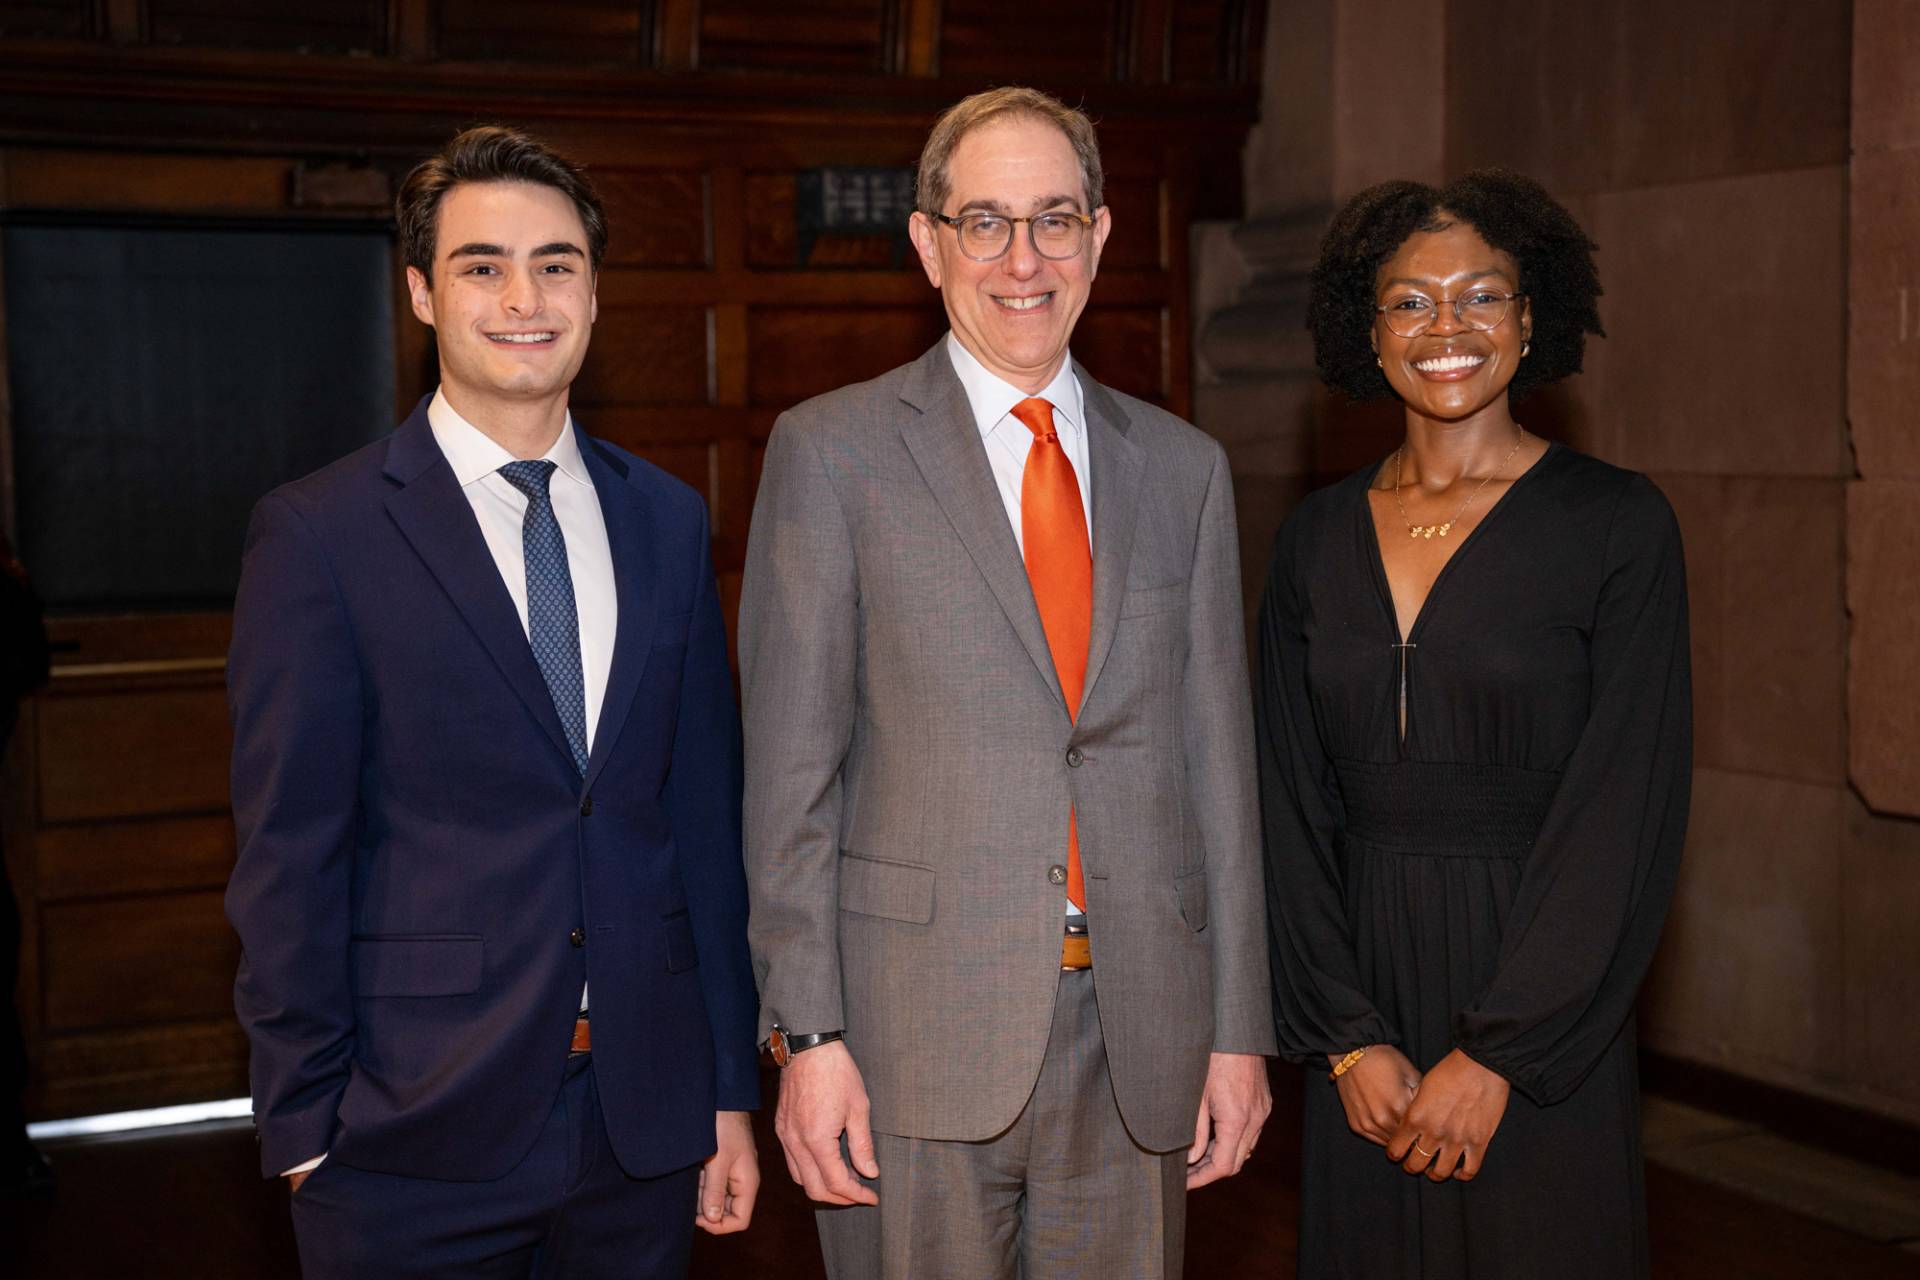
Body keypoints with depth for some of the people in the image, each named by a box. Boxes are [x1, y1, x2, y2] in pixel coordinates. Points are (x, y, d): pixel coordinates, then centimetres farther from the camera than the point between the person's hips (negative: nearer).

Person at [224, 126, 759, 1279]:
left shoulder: (668, 522, 7)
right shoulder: (318, 532, -5)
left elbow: (708, 813, 8)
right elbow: (288, 858, -6)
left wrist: (730, 1090, 8)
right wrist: (306, 1130, -7)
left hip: (645, 1121, 4)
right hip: (418, 1134, -3)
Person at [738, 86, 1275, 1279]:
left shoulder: (1183, 466, 10)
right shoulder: (833, 451, 0)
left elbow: (1216, 756, 10)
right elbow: (790, 767, -3)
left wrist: (1239, 1027, 7)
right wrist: (807, 1031, -8)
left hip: (1139, 1033, 3)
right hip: (920, 1028, -3)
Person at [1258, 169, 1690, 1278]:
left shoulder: (1617, 523, -6)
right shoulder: (1319, 538, 6)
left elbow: (1626, 812, -11)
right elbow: (1293, 802, 4)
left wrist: (1491, 1055, -14)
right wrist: (1348, 1038, -6)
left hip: (1543, 1019, -3)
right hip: (1364, 988, 3)